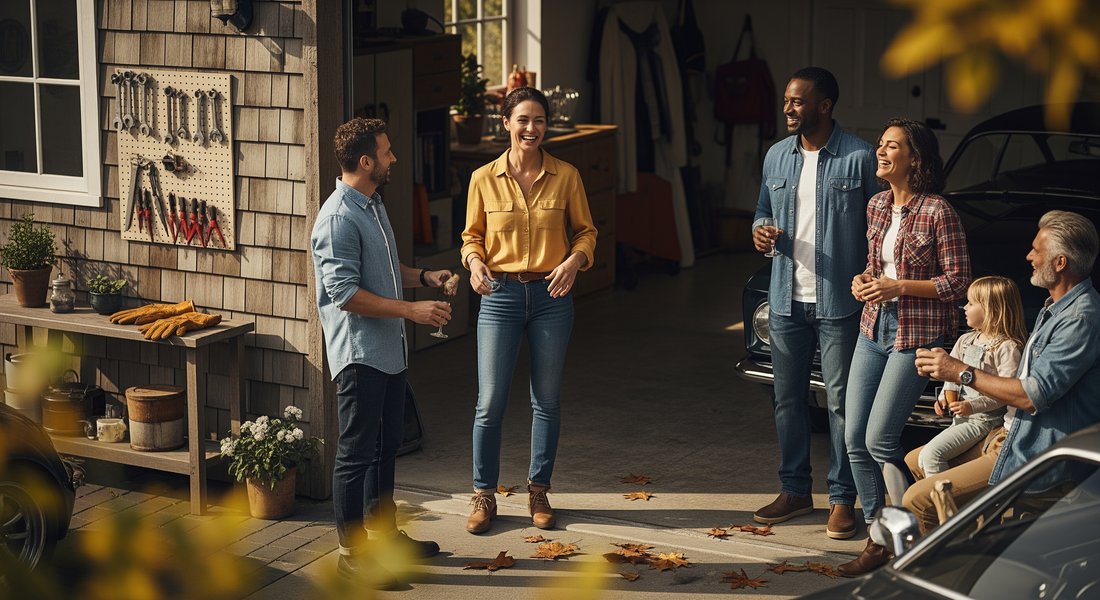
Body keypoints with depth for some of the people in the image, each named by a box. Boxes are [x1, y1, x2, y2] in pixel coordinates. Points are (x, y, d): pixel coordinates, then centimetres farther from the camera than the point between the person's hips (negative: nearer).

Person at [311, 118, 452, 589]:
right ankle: (352, 551, 6)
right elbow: (346, 293, -24)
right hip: (360, 354, -10)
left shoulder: (374, 205, 14)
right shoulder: (338, 219, -19)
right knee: (356, 453, -2)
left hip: (389, 352, 10)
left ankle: (385, 533, 31)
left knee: (387, 445, 18)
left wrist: (423, 277, 10)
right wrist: (412, 310, -22)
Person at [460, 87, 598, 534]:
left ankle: (538, 491, 23)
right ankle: (484, 494, 14)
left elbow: (585, 230, 8)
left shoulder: (565, 177, 0)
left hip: (551, 296, 1)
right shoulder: (484, 179, 0)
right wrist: (475, 262, -13)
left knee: (547, 400, 8)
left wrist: (574, 261, -12)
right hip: (500, 295, -1)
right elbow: (473, 236, 8)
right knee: (490, 402, -2)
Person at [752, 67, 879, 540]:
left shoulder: (859, 157, -7)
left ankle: (842, 499, 9)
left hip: (839, 302, -5)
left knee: (841, 402, 0)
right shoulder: (777, 156, 9)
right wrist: (759, 231, -4)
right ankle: (795, 490, 23)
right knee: (788, 397, 11)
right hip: (787, 300, 5)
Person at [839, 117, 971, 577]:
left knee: (880, 439, -8)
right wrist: (864, 280, 1)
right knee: (854, 438, 3)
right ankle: (877, 537, 14)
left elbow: (958, 281, -12)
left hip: (917, 335, -7)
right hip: (873, 329, 7)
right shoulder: (877, 207, 8)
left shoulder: (937, 212, -14)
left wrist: (898, 287, -19)